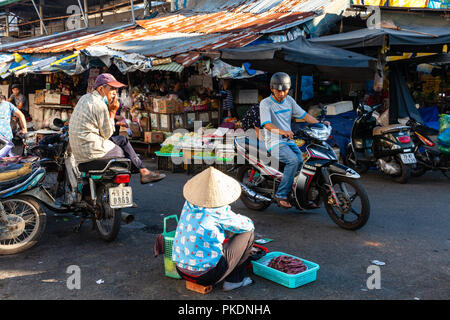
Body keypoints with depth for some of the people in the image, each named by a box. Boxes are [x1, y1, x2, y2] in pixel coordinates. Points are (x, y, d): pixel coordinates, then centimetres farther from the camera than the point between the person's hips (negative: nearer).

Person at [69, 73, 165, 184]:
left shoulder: (85, 98, 11)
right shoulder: (100, 105, -19)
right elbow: (107, 135, -10)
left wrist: (110, 110, 5)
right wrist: (112, 111, -6)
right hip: (91, 152, -10)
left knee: (122, 139, 18)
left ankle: (143, 171, 24)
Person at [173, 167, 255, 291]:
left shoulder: (188, 204, -2)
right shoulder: (219, 213, -20)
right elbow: (247, 225, -3)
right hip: (206, 276, -7)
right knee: (248, 233, 5)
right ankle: (235, 280, 13)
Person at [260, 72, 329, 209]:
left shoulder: (289, 100, 13)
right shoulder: (265, 103, -7)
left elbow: (303, 114, 13)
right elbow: (267, 124, -21)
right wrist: (282, 132, -39)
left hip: (289, 141, 6)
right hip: (274, 142, -6)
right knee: (293, 160, -30)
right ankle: (281, 195, -24)